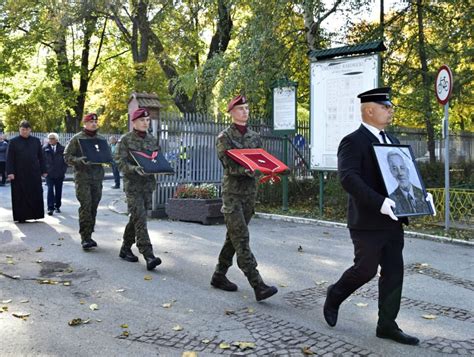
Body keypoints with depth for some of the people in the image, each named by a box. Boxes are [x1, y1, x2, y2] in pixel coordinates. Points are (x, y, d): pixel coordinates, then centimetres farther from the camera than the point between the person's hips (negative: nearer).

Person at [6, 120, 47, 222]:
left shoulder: (36, 141, 9)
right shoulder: (13, 142, 2)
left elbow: (40, 157, 12)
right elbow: (9, 159, -1)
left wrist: (43, 171, 8)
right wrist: (10, 172, -9)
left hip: (34, 173, 2)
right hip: (19, 175, -2)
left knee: (36, 195, 2)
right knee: (20, 197, 2)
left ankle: (36, 214, 11)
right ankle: (21, 217, 9)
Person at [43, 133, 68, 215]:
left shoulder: (62, 149, 5)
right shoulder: (45, 149, 4)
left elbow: (65, 160, 8)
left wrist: (63, 170, 0)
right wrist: (44, 170, -1)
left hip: (59, 174, 1)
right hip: (49, 173, -1)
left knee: (58, 191, 8)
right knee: (50, 190, -11)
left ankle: (57, 206, 21)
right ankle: (50, 208, -13)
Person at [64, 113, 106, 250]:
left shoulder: (101, 139, 14)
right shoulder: (77, 139, 1)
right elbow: (67, 157, -1)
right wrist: (80, 160, -19)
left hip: (97, 177, 5)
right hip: (82, 177, -5)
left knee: (93, 207, 7)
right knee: (85, 206, -13)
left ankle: (88, 235, 17)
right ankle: (85, 237, -10)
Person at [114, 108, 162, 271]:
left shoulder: (152, 139, 13)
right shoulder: (125, 140, -4)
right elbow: (120, 161, -10)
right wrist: (135, 169, -27)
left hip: (148, 183, 6)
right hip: (132, 184, -6)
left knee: (136, 217, 13)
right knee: (140, 219, -13)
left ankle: (125, 249, 28)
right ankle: (148, 255, -17)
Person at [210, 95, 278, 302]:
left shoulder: (254, 137, 12)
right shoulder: (224, 137, -4)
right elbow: (230, 166, -14)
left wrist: (259, 169, -14)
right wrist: (248, 169, -29)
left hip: (250, 192, 6)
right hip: (232, 193, -6)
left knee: (234, 237, 12)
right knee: (241, 239, -11)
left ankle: (219, 275, 26)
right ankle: (258, 286, -15)